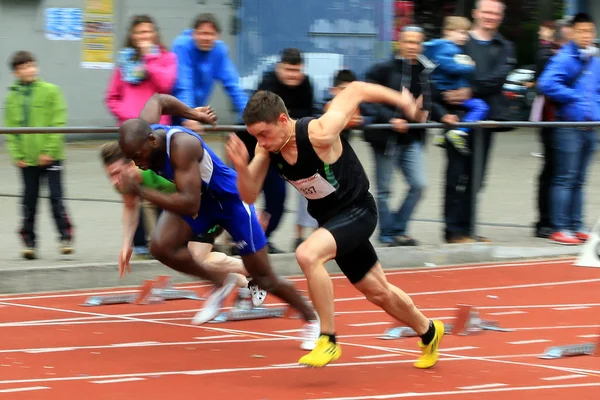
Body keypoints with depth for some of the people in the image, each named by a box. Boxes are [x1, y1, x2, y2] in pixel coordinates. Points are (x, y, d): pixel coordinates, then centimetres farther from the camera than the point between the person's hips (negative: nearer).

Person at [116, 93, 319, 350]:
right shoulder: (142, 134, -18)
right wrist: (193, 114, 16)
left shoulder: (181, 145, -40)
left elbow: (190, 205, -46)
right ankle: (220, 284, 6)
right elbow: (158, 100, 5)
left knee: (264, 279, 4)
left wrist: (140, 191, -47)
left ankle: (311, 319, 30)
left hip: (230, 198, -7)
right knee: (161, 247, -19)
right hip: (198, 196, 7)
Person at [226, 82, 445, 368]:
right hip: (329, 219, 8)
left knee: (307, 255, -33)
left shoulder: (319, 133, -31)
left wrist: (403, 101, -7)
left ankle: (328, 341, -20)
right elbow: (249, 196, -8)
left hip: (357, 212, -8)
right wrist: (241, 167, -28)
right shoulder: (267, 147, -12)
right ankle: (428, 332, 48)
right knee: (376, 291, 22)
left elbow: (355, 91, -18)